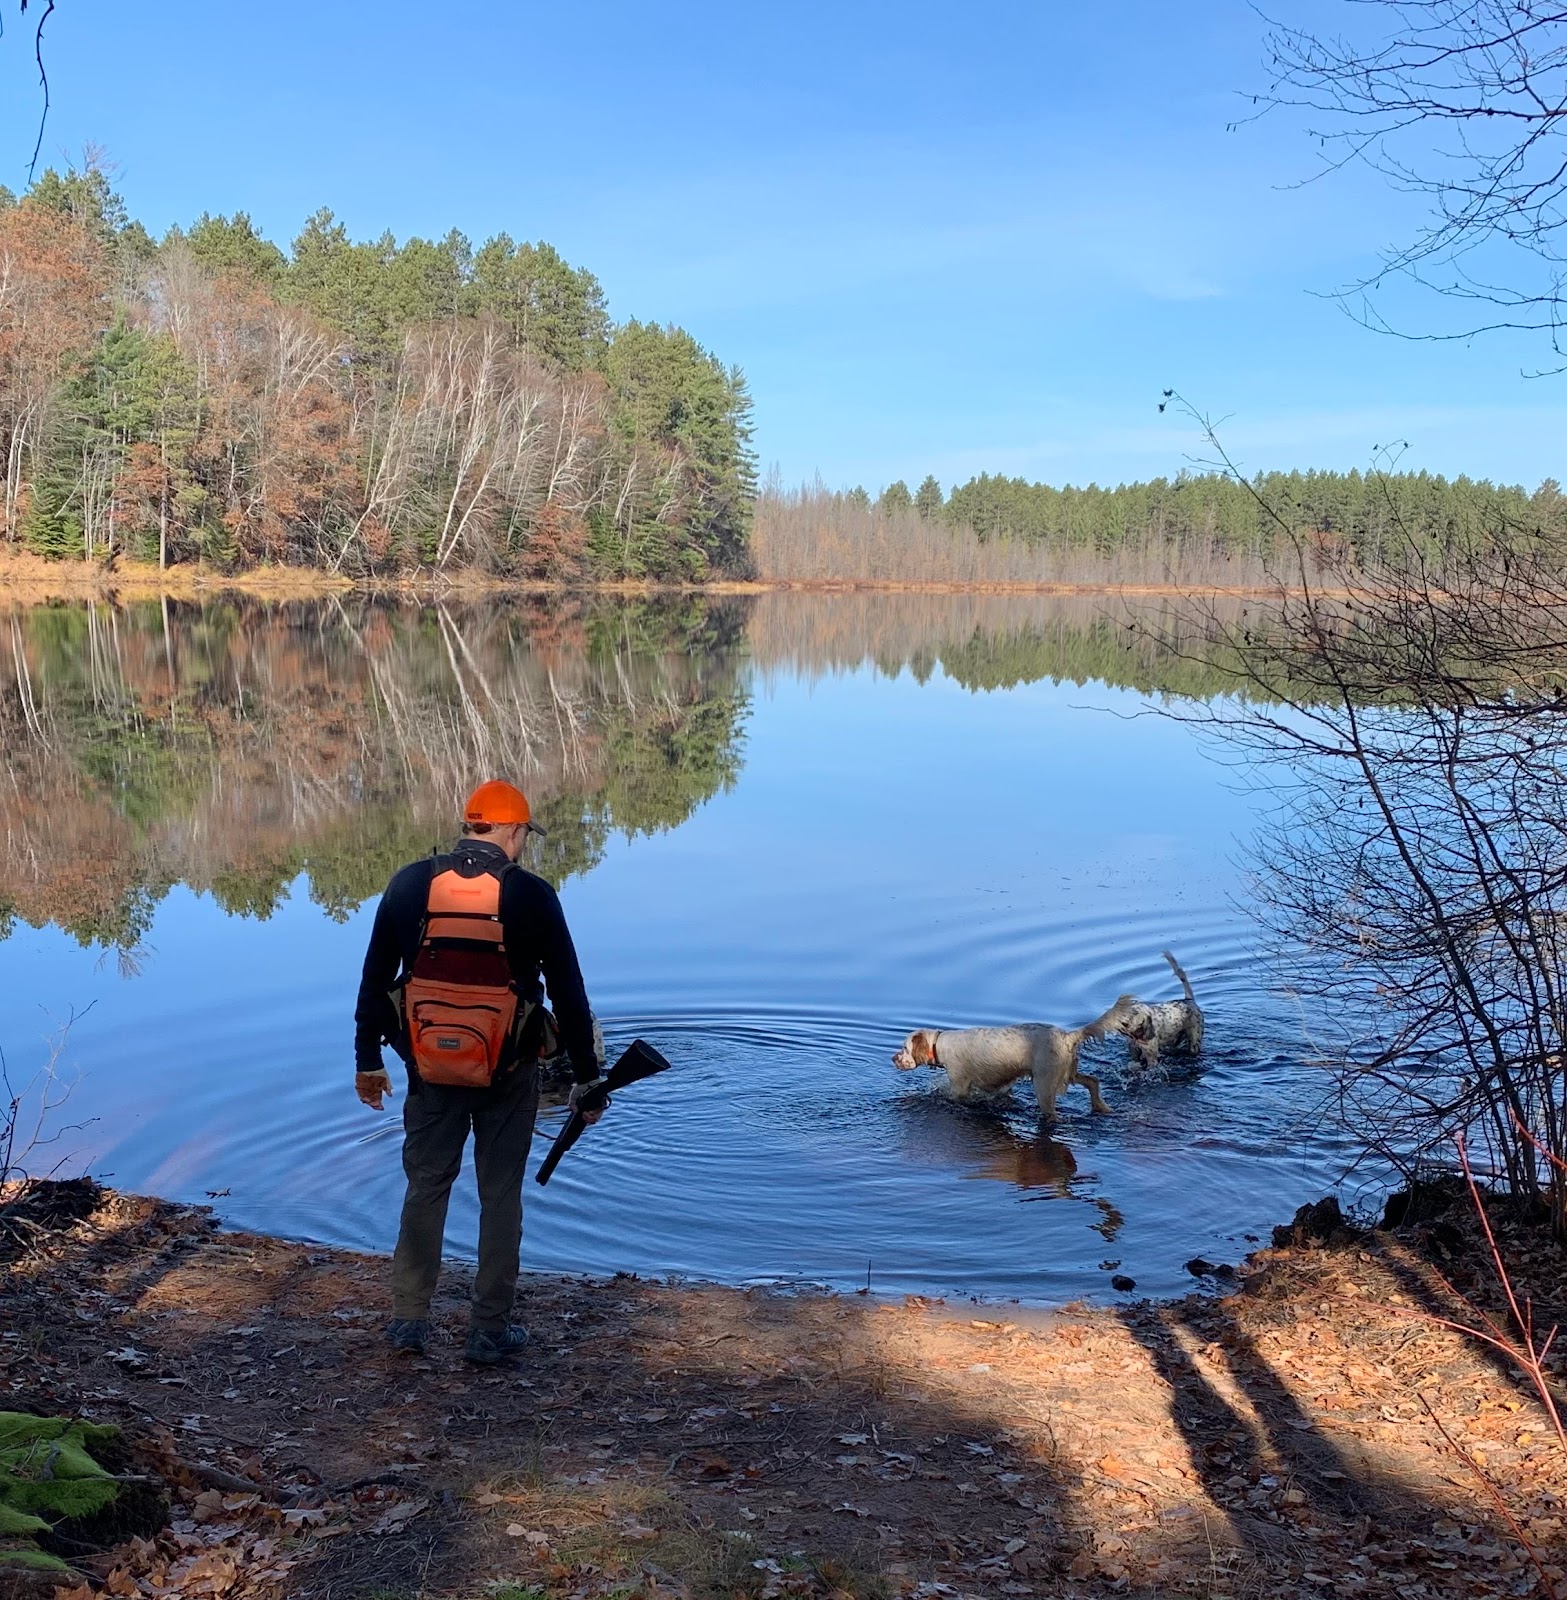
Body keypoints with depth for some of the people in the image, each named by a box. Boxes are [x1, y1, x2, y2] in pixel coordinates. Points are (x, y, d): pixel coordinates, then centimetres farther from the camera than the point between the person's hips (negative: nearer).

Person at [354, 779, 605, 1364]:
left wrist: (367, 1059, 14)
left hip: (429, 1065, 2)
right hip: (508, 1073, -2)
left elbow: (375, 978, 4)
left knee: (426, 1187, 17)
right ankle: (491, 1331, 16)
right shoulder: (532, 895, -9)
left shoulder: (409, 884, -2)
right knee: (501, 1196, 9)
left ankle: (408, 1319, 22)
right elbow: (568, 993, -5)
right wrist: (586, 1076, 4)